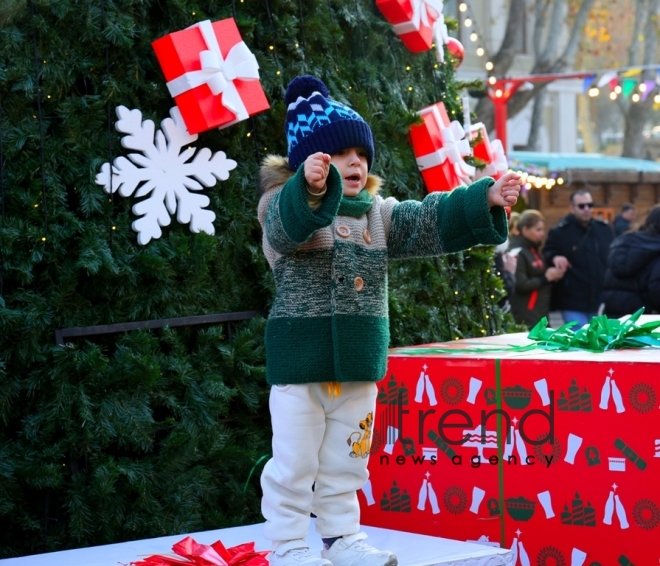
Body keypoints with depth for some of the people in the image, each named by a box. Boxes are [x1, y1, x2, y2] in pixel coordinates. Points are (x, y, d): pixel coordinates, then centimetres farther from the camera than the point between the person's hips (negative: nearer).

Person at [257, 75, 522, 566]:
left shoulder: (377, 212, 11)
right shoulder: (286, 206, -11)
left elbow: (430, 221, 4)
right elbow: (288, 224, -34)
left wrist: (485, 199, -10)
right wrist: (310, 187, -57)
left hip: (358, 360, 7)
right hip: (301, 358, -7)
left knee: (346, 459, 17)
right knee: (294, 459, -1)